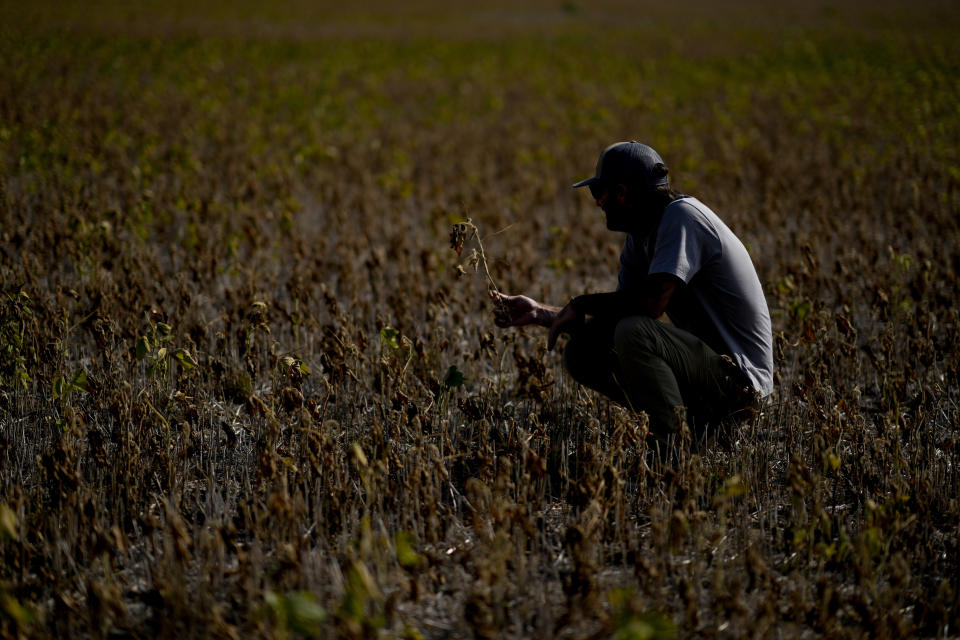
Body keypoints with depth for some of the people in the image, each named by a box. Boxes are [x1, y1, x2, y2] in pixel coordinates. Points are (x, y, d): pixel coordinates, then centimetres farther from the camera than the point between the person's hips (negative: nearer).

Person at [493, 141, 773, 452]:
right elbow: (622, 310, 14)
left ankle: (671, 448, -23)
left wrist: (581, 305, -10)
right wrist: (540, 312, 10)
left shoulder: (682, 215, -16)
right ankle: (692, 421, 2)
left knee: (634, 332, -32)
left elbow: (651, 303, -25)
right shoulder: (640, 238, 12)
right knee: (579, 353, 4)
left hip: (739, 376, -10)